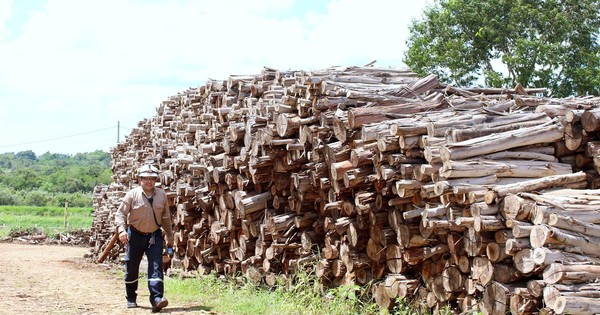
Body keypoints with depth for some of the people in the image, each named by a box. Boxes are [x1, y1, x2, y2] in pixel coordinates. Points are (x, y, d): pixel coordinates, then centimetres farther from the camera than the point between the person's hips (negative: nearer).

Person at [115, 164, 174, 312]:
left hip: (154, 236, 1)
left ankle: (157, 299, -19)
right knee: (131, 268, 9)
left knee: (156, 267, -12)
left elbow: (166, 217, 11)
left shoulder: (162, 195, 1)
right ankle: (131, 299, 26)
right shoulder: (132, 195, -9)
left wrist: (170, 236, 14)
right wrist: (122, 230, -25)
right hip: (135, 235, -1)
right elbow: (120, 213, -9)